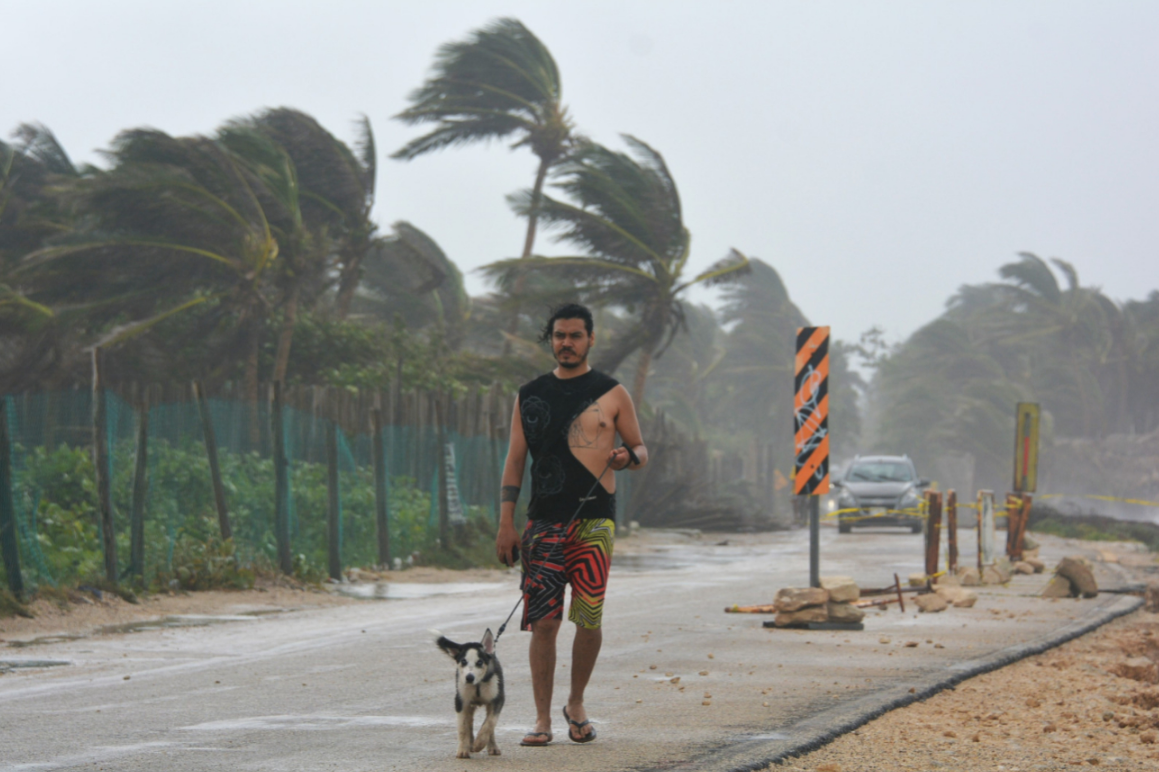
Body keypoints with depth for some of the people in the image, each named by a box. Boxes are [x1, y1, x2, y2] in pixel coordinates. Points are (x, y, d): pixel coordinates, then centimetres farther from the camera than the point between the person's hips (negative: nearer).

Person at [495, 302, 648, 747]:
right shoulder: (530, 396, 12)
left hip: (594, 519, -1)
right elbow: (514, 461, 11)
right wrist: (506, 523, 3)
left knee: (589, 619, -4)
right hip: (544, 521, 1)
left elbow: (641, 450, 12)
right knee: (543, 622, -5)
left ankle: (576, 706, 17)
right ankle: (542, 718, 2)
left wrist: (627, 457, -13)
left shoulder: (611, 394, 7)